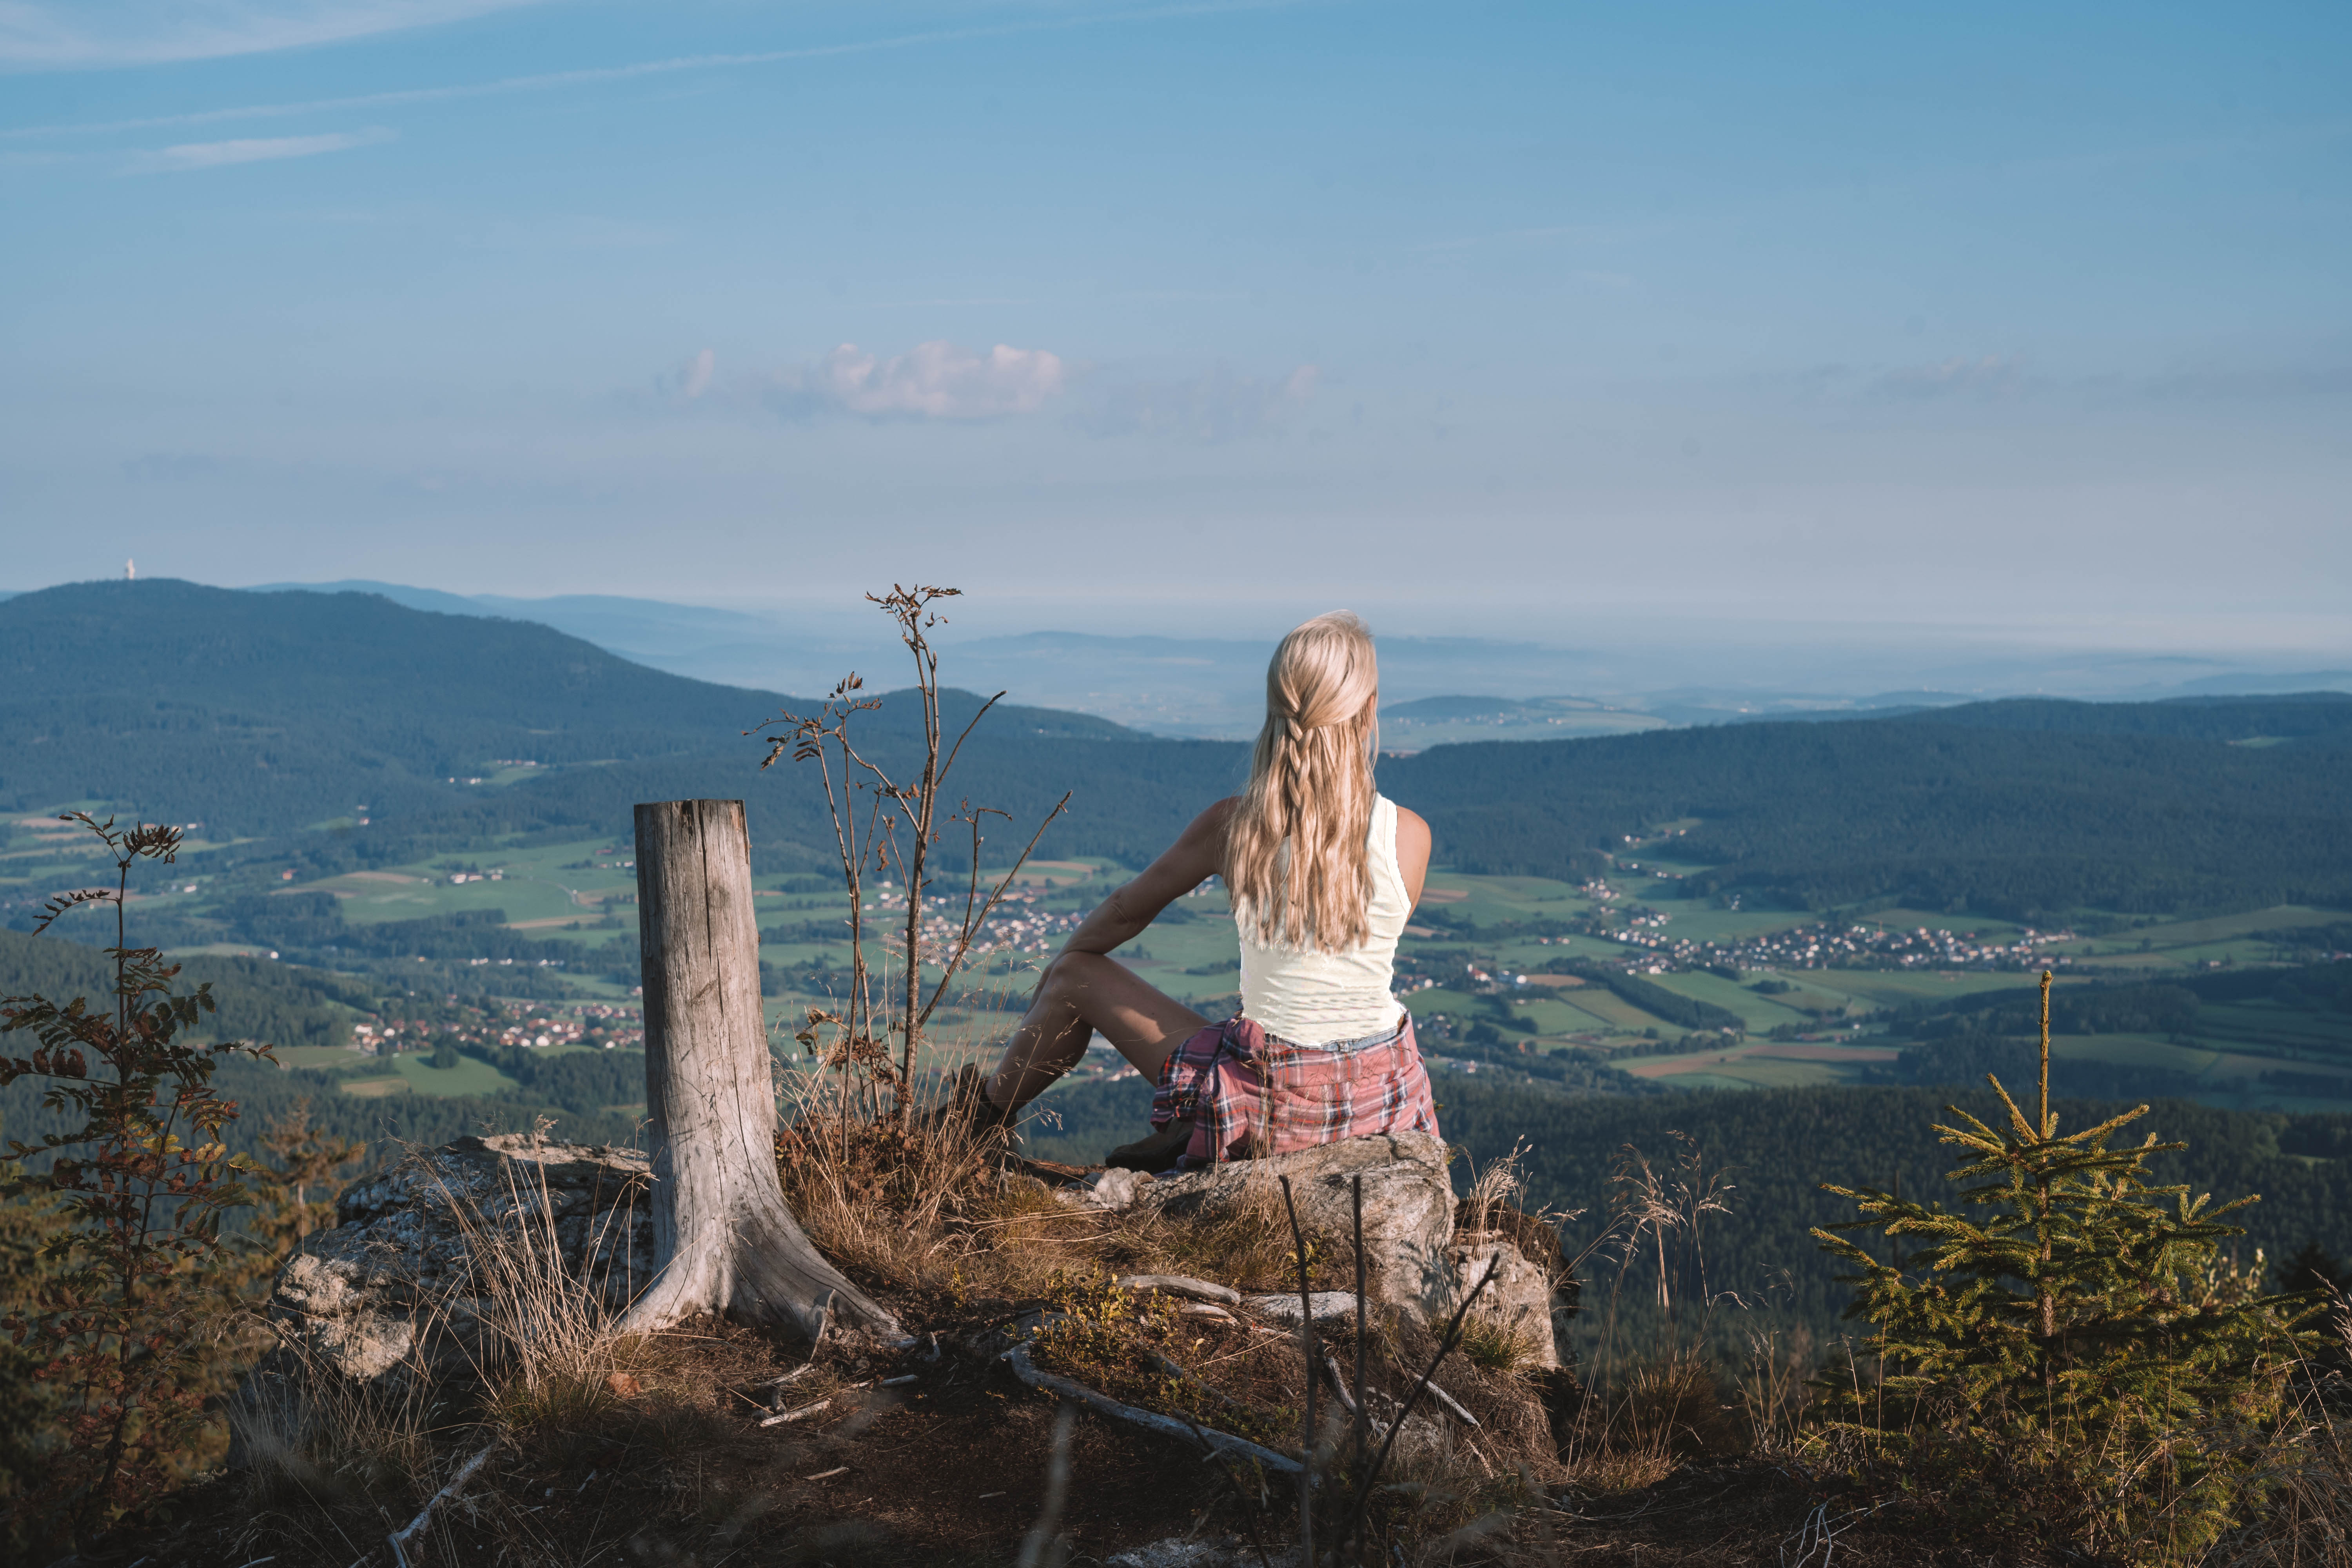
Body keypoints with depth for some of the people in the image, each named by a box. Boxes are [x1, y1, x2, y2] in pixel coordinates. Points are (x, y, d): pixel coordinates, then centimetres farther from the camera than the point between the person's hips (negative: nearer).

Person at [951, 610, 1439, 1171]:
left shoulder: (1233, 826, -13)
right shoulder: (1410, 836, -11)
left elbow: (1127, 911, 4)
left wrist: (1065, 958, 26)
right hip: (1383, 1096, 2)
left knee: (1076, 976, 21)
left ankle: (990, 1109, 46)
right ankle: (1188, 1139, 31)